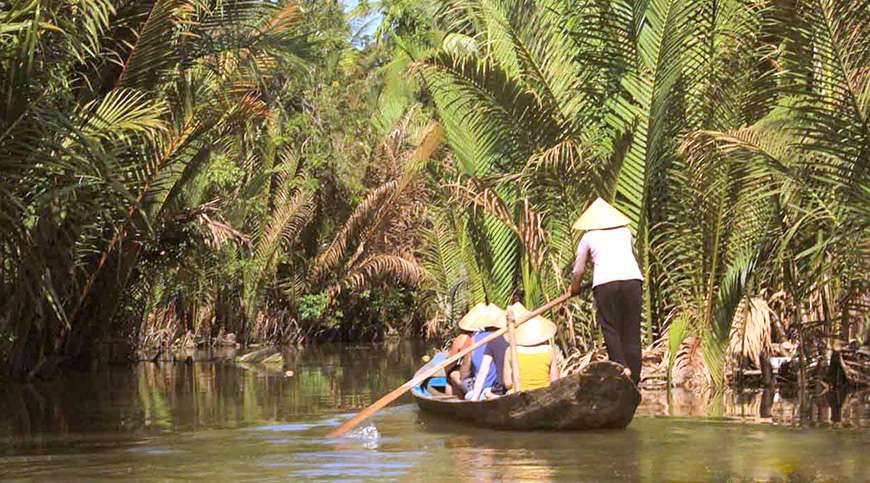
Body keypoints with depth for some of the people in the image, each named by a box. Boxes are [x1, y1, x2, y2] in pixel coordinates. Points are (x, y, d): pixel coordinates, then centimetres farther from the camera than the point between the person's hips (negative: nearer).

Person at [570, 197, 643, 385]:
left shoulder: (588, 237, 18)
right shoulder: (625, 232, 25)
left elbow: (578, 269, 25)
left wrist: (574, 288, 43)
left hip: (605, 281, -2)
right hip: (632, 278, 3)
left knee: (610, 329, 5)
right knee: (632, 329, 8)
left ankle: (621, 368, -11)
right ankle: (634, 375, 7)